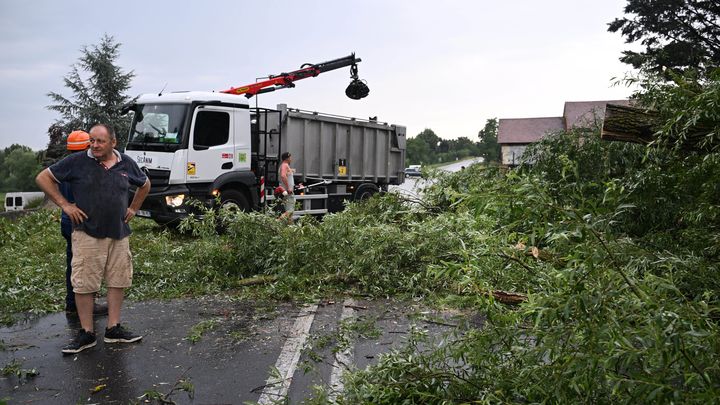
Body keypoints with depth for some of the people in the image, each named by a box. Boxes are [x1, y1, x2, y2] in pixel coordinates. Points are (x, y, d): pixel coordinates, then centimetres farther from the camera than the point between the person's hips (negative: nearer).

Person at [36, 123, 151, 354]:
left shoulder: (126, 164, 5)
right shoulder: (77, 162, -4)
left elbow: (144, 184, 23)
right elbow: (43, 178, 3)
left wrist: (133, 209, 15)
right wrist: (64, 204, -3)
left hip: (119, 234, 3)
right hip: (87, 234, -3)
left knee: (118, 282, 6)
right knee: (84, 284, -1)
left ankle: (113, 329, 18)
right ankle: (86, 333, 10)